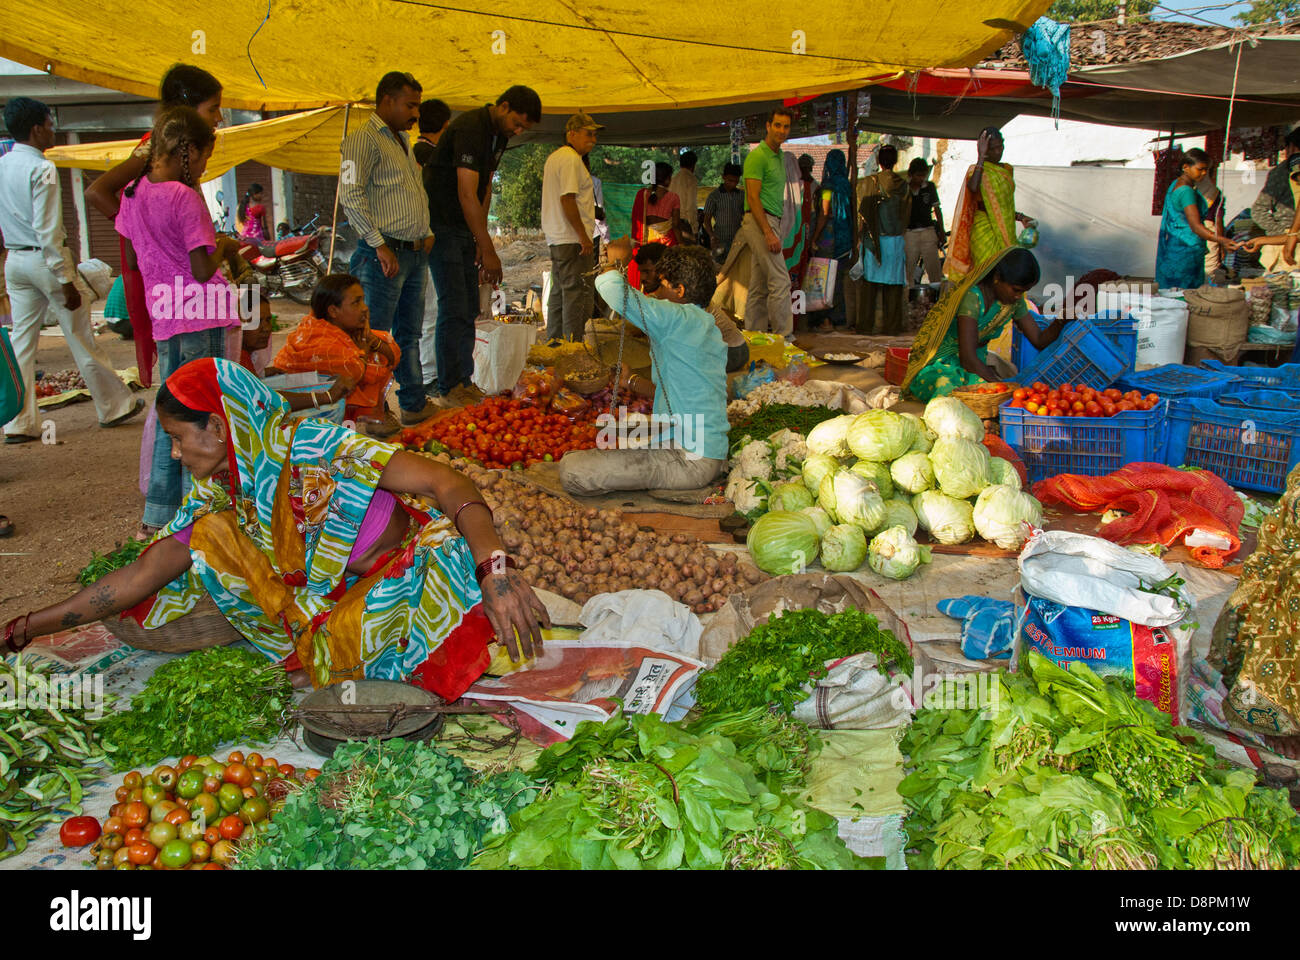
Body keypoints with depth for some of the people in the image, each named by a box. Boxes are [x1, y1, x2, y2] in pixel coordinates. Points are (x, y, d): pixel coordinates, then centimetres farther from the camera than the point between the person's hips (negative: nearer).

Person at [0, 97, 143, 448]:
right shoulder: (41, 169, -15)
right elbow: (48, 231, -20)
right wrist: (67, 281, -18)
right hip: (45, 260, -7)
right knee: (81, 338, 4)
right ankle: (113, 406, 17)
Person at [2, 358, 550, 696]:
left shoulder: (310, 447, -22)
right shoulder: (217, 496, 0)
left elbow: (445, 484, -29)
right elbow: (141, 578, 4)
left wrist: (496, 571, -43)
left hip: (412, 561, -5)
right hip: (330, 599, 6)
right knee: (211, 534, -5)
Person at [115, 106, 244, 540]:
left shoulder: (134, 192, 8)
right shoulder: (185, 197, -15)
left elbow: (132, 260, 15)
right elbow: (203, 269, -18)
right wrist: (222, 247, 1)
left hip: (164, 318, 8)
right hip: (199, 319, -8)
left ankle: (157, 517, 22)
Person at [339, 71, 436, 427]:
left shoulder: (402, 140, 20)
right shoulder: (364, 139, -8)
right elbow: (350, 196, -17)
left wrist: (427, 232, 15)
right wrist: (380, 244, -18)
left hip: (415, 252, 9)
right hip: (386, 254, -9)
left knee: (409, 334, 14)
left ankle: (415, 404, 22)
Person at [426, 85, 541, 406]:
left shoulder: (499, 134, 8)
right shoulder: (469, 129, -22)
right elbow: (467, 195, -27)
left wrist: (481, 240, 6)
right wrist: (488, 250, -29)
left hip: (465, 228, 9)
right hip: (441, 226, -9)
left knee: (469, 307, 8)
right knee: (454, 307, -10)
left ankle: (464, 379, 15)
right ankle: (449, 387, -3)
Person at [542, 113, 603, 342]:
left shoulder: (554, 157, 19)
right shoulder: (571, 159, -14)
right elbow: (567, 199, -21)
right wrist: (583, 236, -20)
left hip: (556, 238, 11)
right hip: (573, 239, -11)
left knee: (559, 293, 16)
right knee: (577, 293, -8)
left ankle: (553, 342, 22)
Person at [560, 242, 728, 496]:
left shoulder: (680, 319, -16)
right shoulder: (708, 327, 15)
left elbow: (613, 290, -24)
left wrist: (616, 261, -3)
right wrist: (631, 382, 27)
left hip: (690, 460, -10)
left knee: (571, 470, -19)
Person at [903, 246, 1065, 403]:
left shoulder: (1014, 300, -1)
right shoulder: (972, 296, -25)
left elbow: (1039, 340, 5)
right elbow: (968, 359, -30)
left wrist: (1060, 321, -15)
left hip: (977, 366, 7)